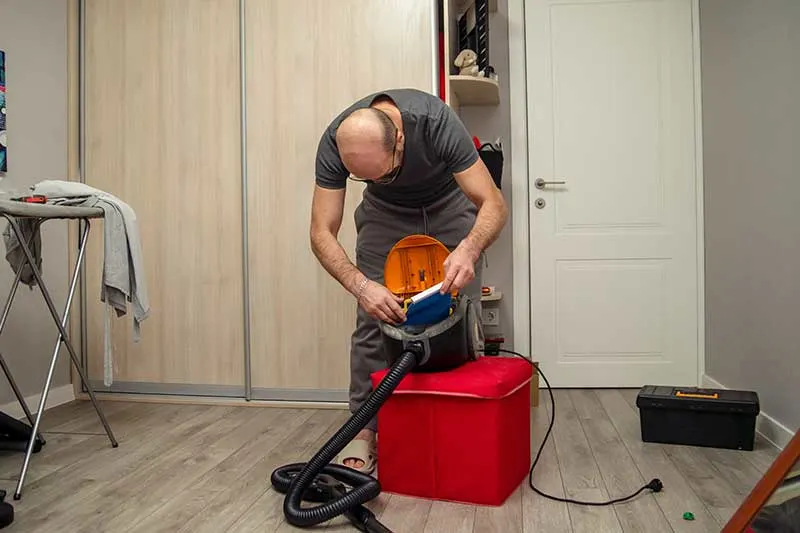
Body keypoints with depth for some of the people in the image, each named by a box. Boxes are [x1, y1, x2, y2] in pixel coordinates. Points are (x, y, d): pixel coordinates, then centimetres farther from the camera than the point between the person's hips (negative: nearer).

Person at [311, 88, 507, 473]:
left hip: (449, 206, -1)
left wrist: (468, 250, -56)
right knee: (373, 319, -10)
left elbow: (494, 205, -35)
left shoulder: (436, 122, -37)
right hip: (384, 212, 1)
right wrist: (361, 286, -46)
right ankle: (364, 429, 0)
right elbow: (322, 233, -29)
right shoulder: (334, 142, -31)